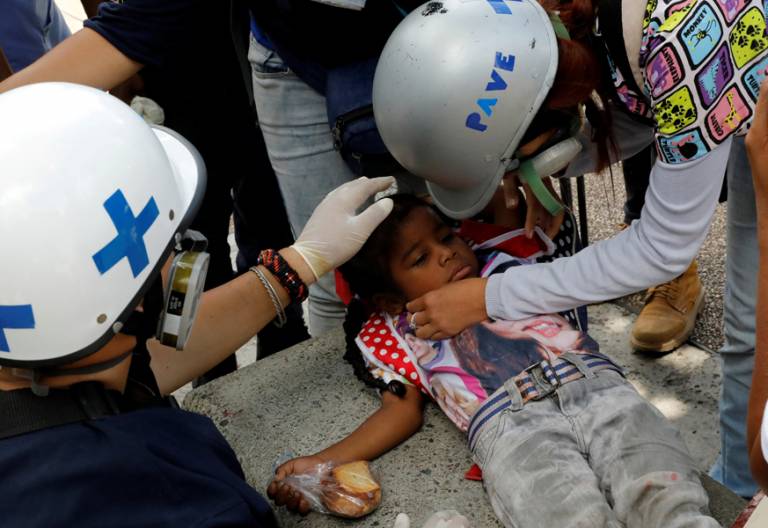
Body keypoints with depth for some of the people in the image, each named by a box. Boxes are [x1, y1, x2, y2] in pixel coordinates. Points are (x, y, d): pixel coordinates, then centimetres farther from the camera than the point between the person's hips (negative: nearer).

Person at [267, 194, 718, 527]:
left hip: (598, 385, 3)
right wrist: (324, 461, 4)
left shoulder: (504, 265, 32)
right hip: (509, 424, -3)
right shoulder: (399, 331, 23)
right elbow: (403, 409, 17)